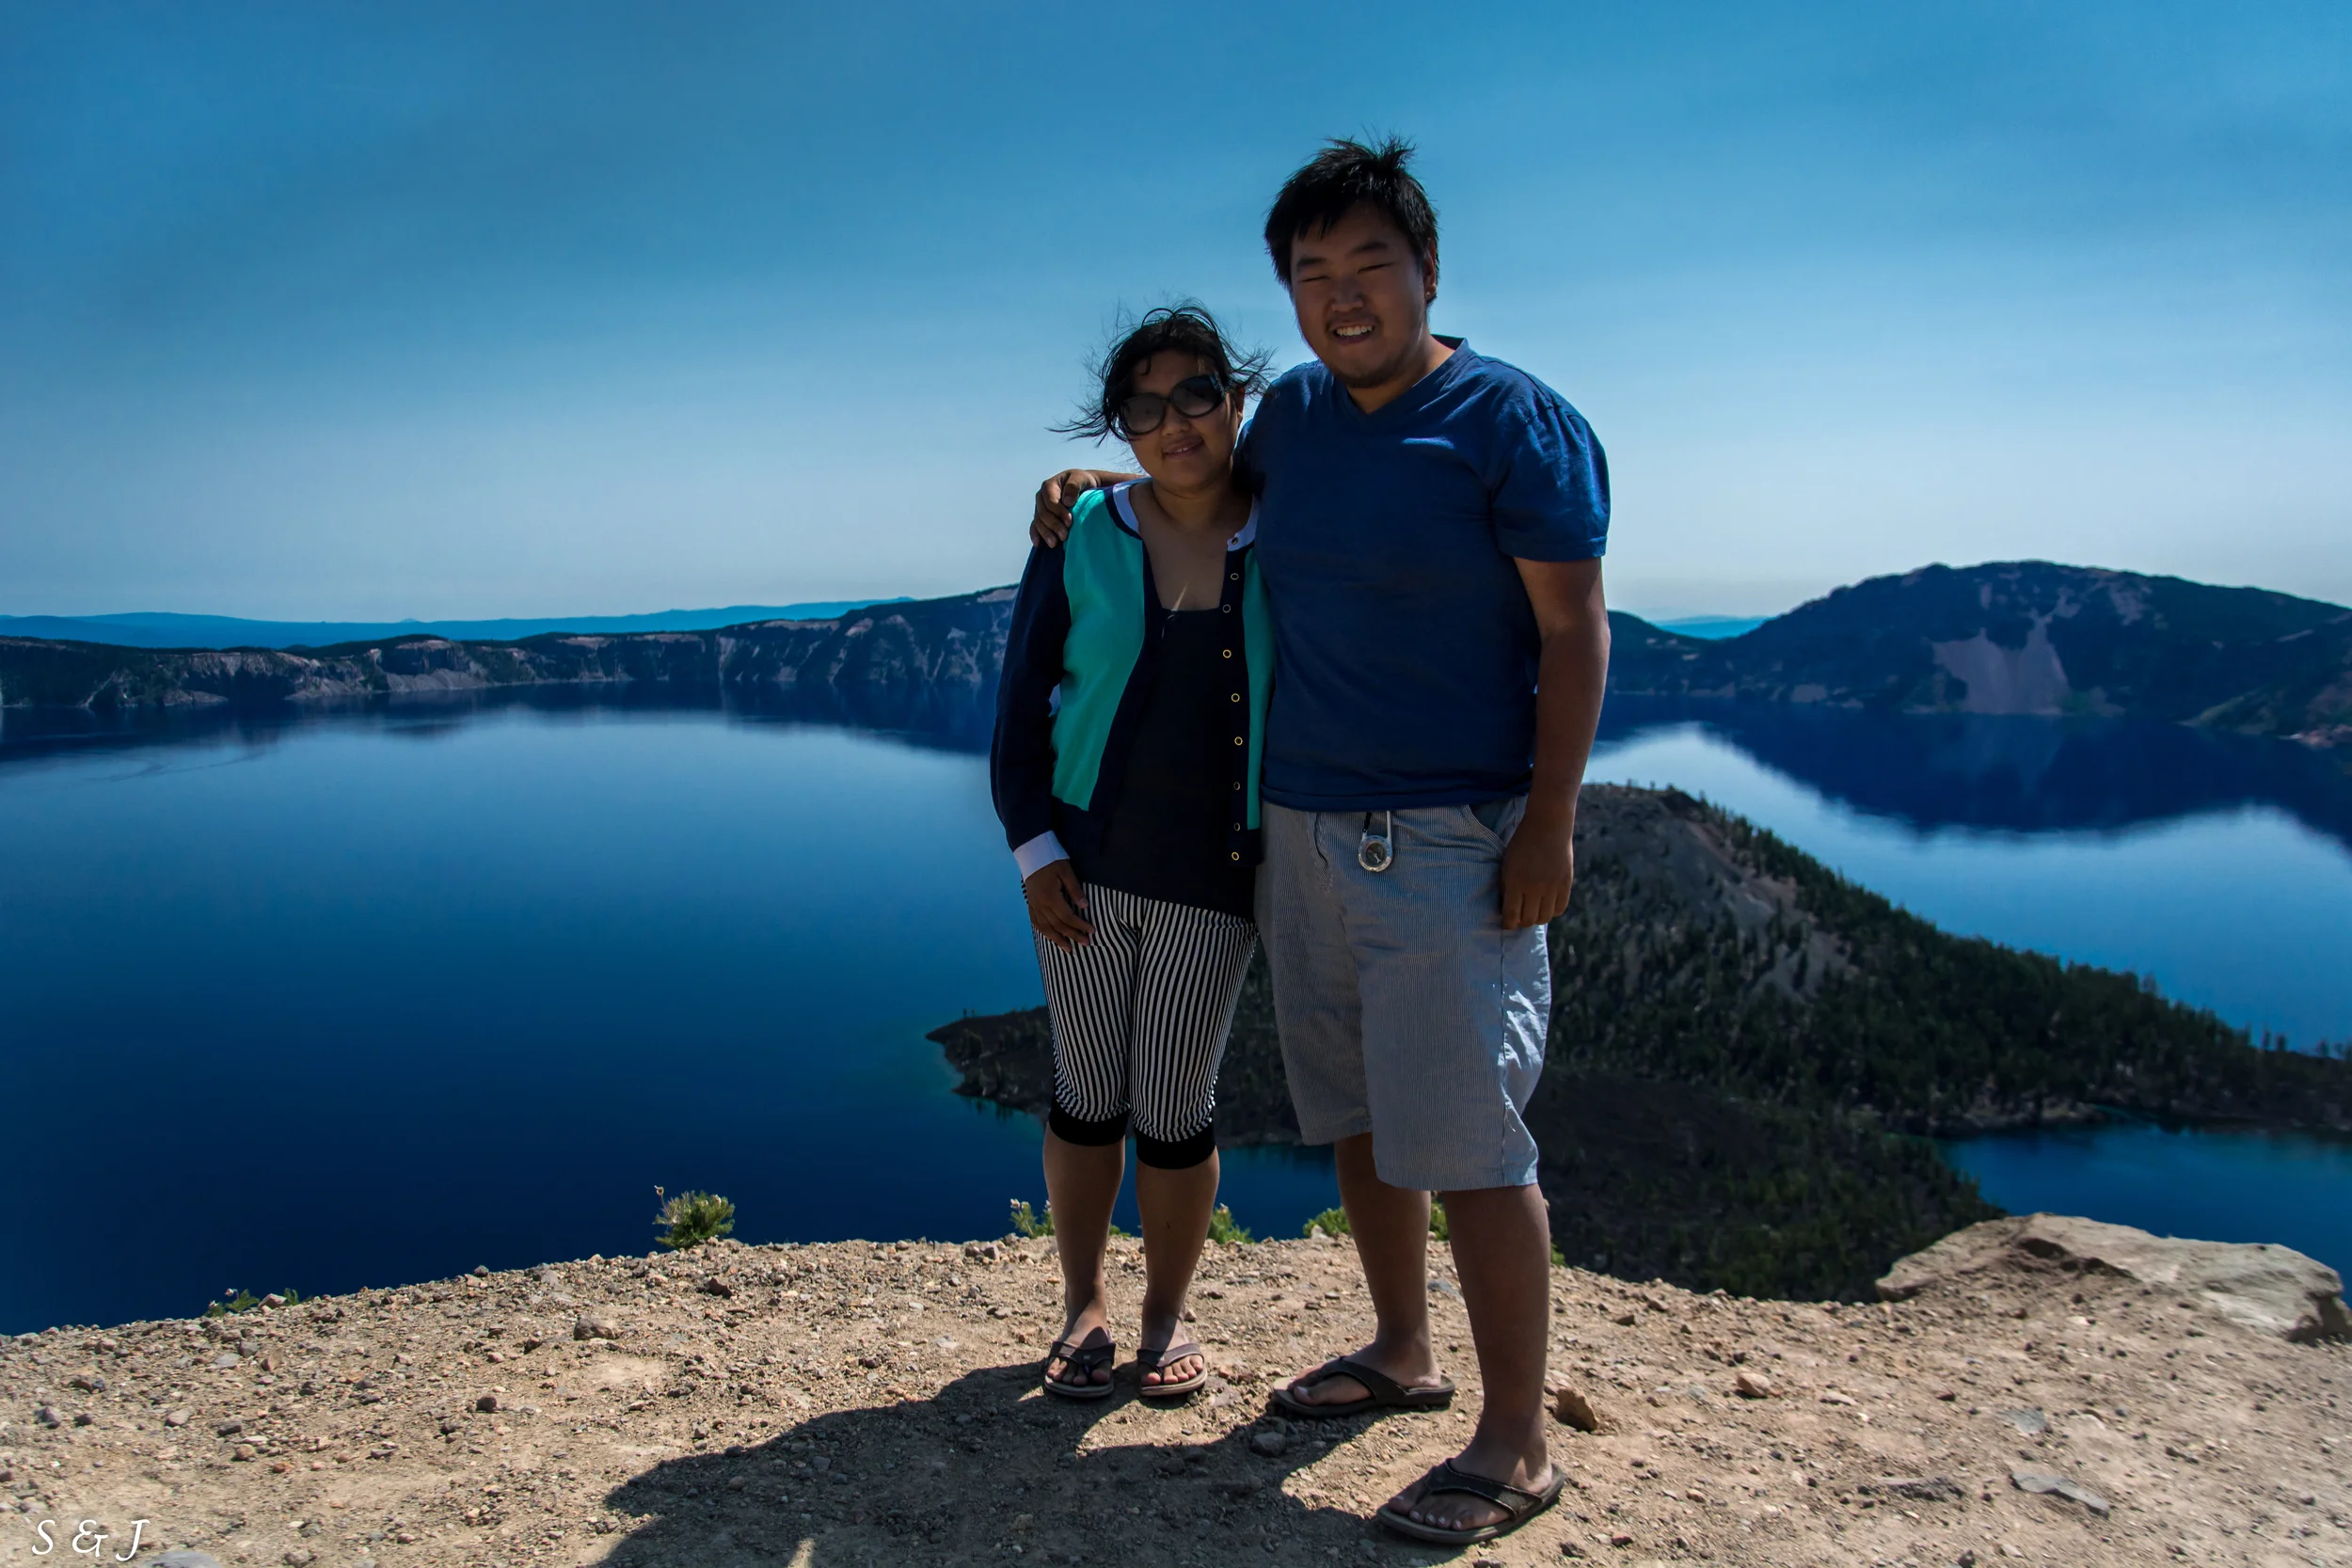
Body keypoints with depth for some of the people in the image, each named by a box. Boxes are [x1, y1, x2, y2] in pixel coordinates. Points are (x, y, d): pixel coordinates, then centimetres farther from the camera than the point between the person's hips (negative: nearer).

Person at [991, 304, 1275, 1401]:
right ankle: (1084, 1308, 30)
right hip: (1086, 866, 1)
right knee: (1087, 1099, 10)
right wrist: (1034, 848, -5)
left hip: (1217, 879, -1)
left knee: (1174, 1113, 6)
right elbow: (1022, 697, 2)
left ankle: (1168, 1314, 29)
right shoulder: (1083, 537, -1)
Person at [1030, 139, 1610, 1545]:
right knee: (1356, 1116, 15)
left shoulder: (1514, 422, -8)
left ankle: (1517, 1446, 8)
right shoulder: (1290, 415, 11)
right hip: (1303, 828, 7)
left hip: (1453, 842, -7)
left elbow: (1574, 633, -10)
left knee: (1466, 1141, -5)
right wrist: (1105, 489, 16)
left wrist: (1549, 829, -16)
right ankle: (1403, 1353, 33)